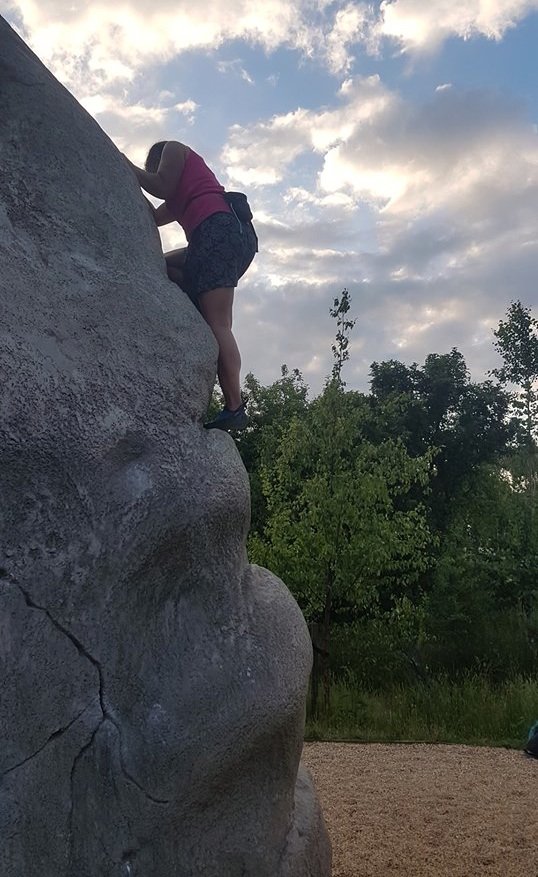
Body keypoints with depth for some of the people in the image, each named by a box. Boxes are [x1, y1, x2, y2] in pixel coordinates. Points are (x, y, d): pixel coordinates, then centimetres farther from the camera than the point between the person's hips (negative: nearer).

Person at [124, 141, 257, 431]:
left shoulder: (174, 149, 20)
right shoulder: (184, 190, 41)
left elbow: (162, 187, 2)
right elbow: (157, 217, 31)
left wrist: (126, 165, 17)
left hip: (218, 228, -9)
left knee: (217, 323, -18)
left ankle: (234, 407, -26)